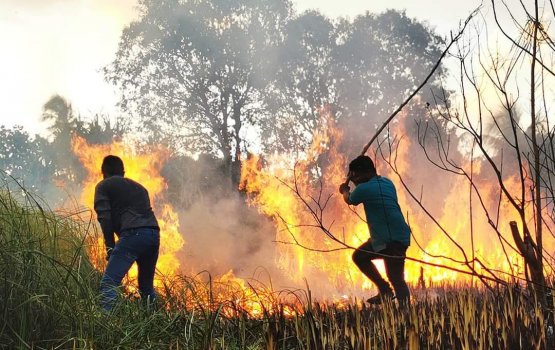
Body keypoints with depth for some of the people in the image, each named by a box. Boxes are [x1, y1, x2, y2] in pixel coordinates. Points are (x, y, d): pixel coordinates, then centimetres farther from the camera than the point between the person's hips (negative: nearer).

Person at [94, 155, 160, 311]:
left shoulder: (103, 186, 14)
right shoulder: (138, 187, 33)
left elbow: (104, 217, 1)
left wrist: (110, 246, 3)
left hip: (132, 234, -6)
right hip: (154, 234, 6)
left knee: (109, 283, -11)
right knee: (146, 285, 22)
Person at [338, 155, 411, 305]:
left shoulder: (364, 189, -14)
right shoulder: (386, 182, 9)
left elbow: (349, 200, 10)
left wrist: (345, 191, 30)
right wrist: (357, 183, 30)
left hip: (393, 240, -10)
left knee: (396, 280, -8)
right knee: (359, 256, 20)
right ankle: (384, 289, 21)